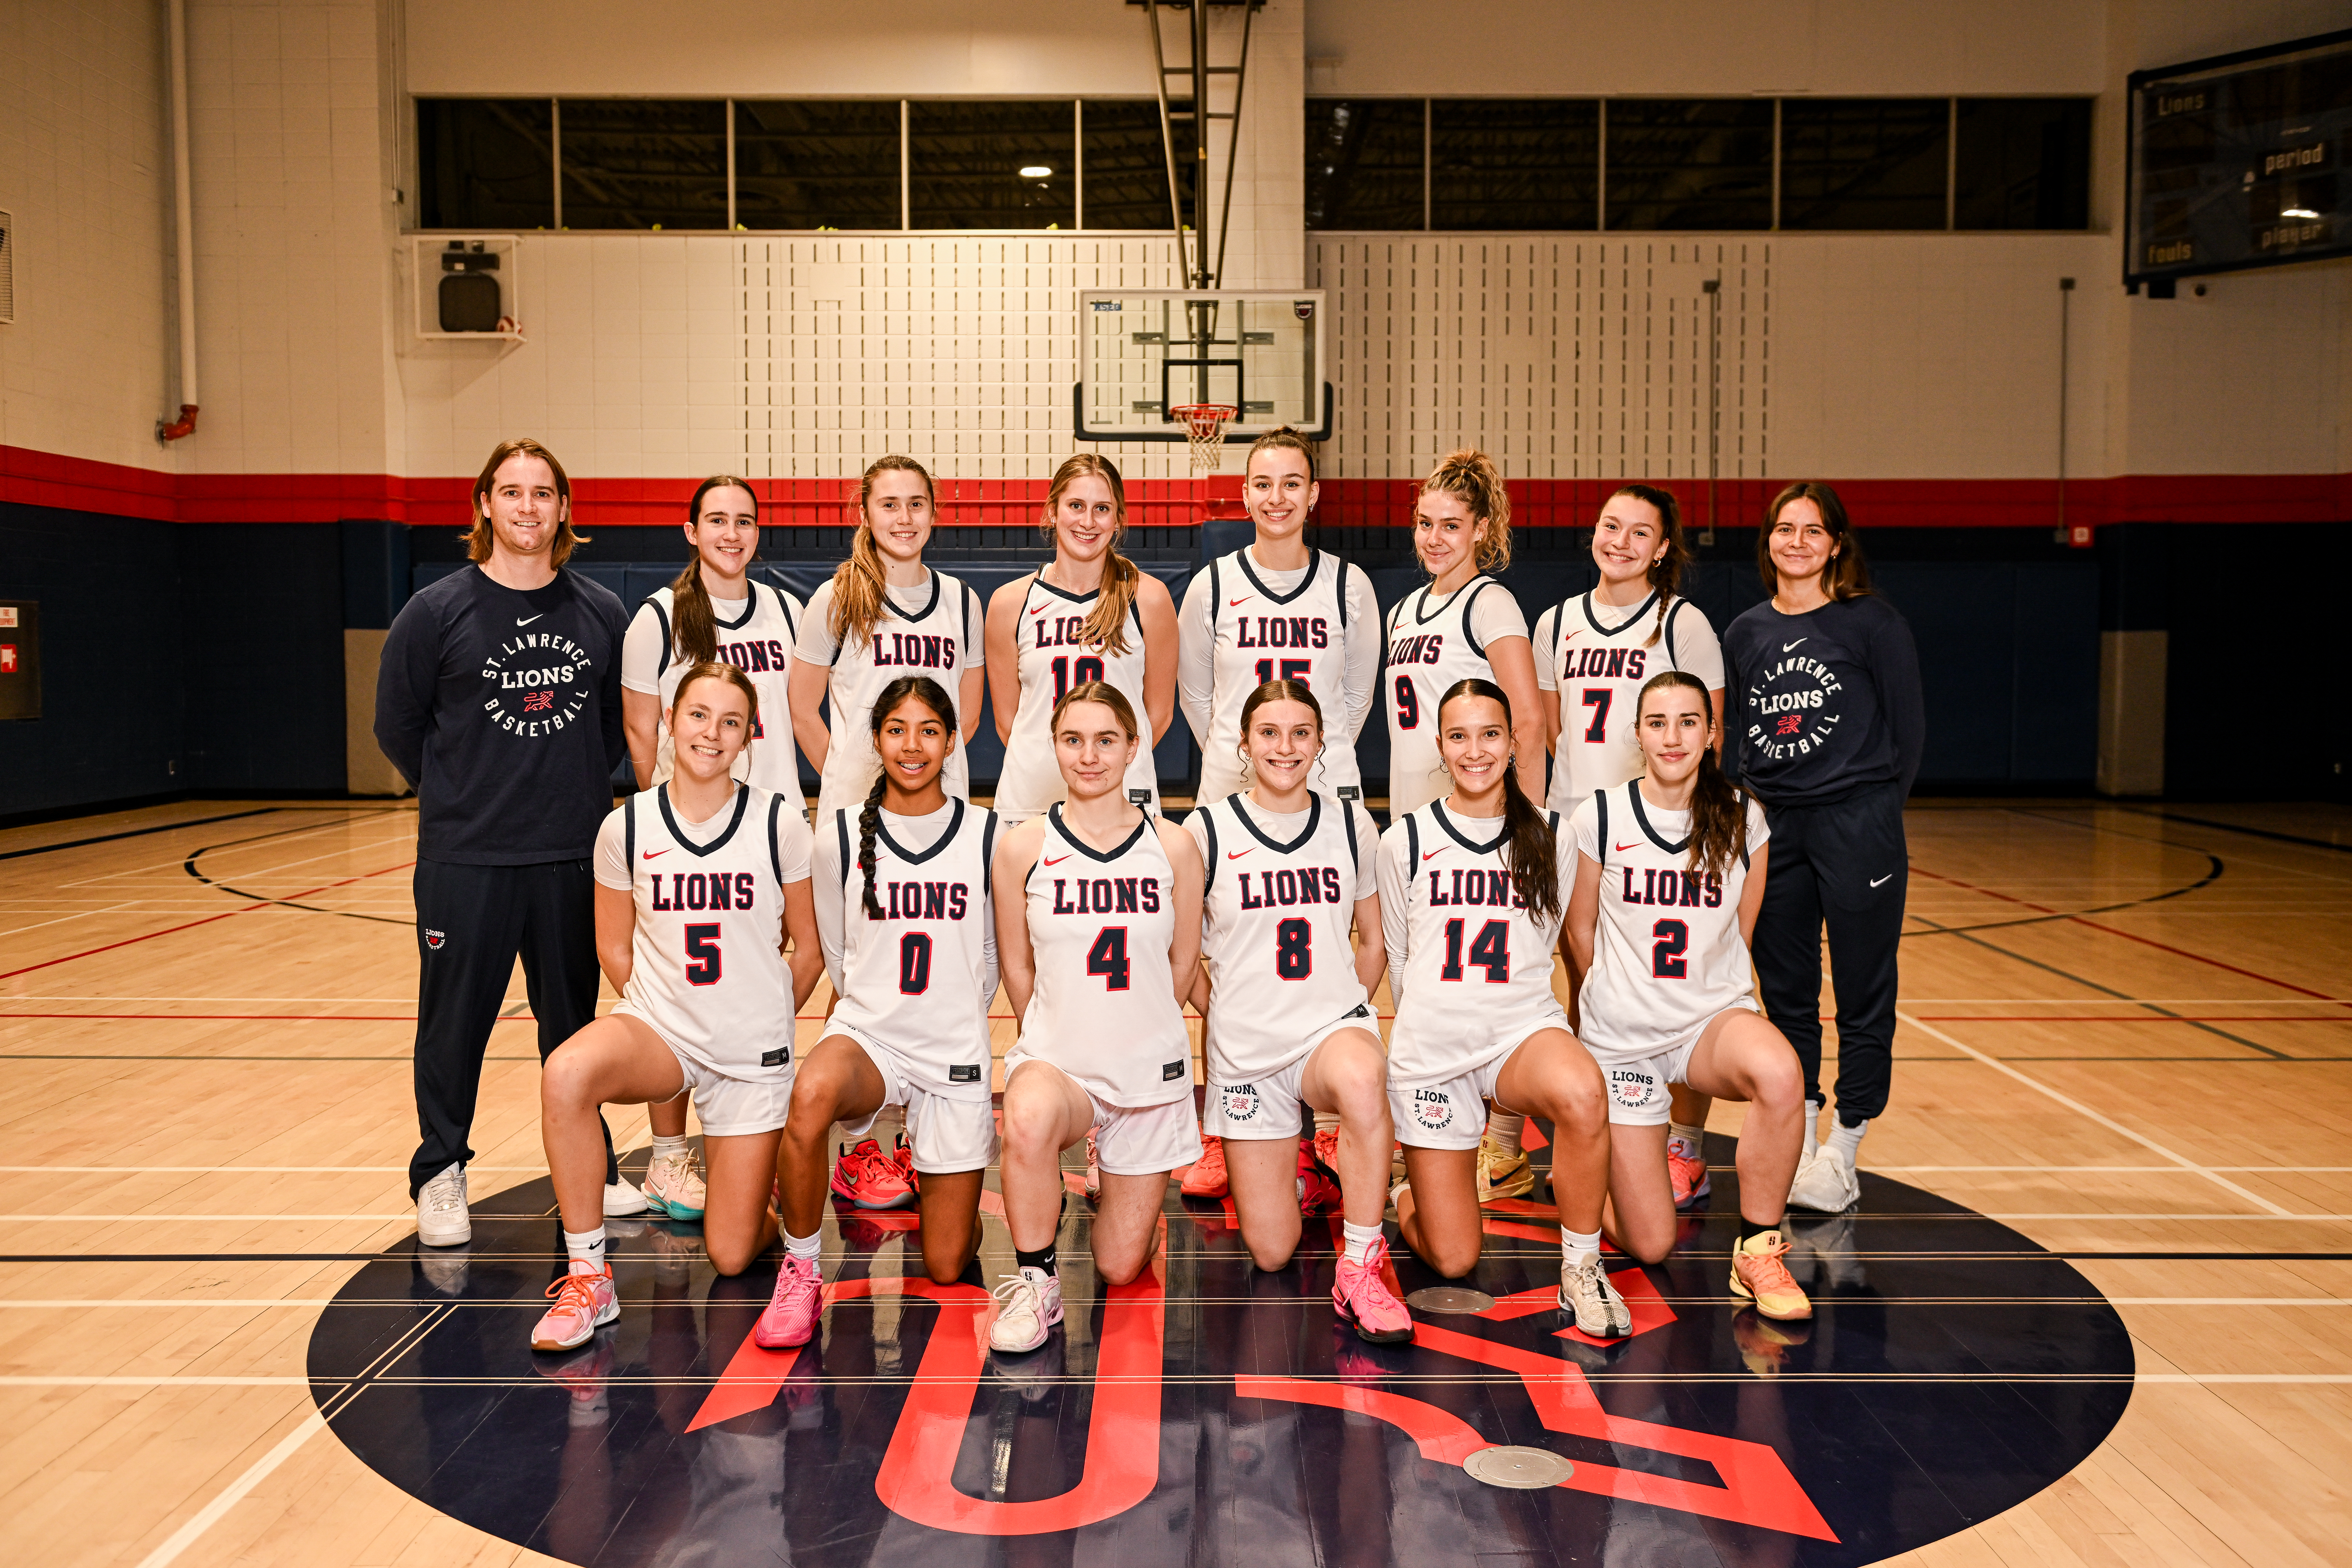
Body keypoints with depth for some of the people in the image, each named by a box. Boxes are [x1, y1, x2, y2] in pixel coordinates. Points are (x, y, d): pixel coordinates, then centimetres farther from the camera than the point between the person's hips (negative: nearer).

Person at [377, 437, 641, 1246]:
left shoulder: (602, 613, 3)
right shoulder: (436, 612, -3)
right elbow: (397, 724, 4)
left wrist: (579, 789, 9)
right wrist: (461, 796, 7)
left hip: (573, 854, 2)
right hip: (465, 856, -2)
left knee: (575, 1019, 12)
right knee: (455, 1020, 6)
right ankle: (440, 1173, 22)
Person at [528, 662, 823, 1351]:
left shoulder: (780, 825, -8)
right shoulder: (626, 828, -4)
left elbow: (808, 950, 2)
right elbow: (614, 948, 8)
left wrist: (761, 1019, 9)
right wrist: (668, 1010, 5)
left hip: (754, 1054, -1)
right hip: (659, 1032, 1)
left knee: (731, 1255, -3)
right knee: (567, 1073, -35)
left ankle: (754, 1177, 34)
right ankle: (587, 1277, -19)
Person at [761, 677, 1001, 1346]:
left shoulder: (987, 834, -2)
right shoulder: (840, 837, -1)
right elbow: (837, 957, 11)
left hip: (957, 1051, 1)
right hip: (866, 1035, 0)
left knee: (946, 1266, 2)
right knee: (811, 1094, -39)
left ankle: (929, 1177, 37)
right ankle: (800, 1275, -17)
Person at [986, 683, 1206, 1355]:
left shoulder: (1174, 846, -4)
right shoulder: (1023, 848, -5)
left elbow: (1182, 964, 7)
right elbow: (1017, 969, 5)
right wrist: (1058, 1043, 8)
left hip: (1150, 1071, 2)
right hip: (1056, 1062, -1)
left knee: (1120, 1269, 7)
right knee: (1031, 1117, -40)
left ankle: (1107, 1179, 42)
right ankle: (1037, 1284, -15)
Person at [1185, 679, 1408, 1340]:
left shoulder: (1350, 824, 4)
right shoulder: (1207, 829, -3)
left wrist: (1346, 1014, 6)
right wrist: (1225, 1016, 1)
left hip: (1335, 1024, 0)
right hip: (1245, 1049, 0)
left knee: (1361, 1076, -40)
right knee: (1271, 1253, 0)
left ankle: (1360, 1270, -23)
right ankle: (1298, 1164, 36)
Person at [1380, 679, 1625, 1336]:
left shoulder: (1550, 838, 5)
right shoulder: (1405, 840, 2)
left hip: (1524, 1029, 1)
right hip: (1431, 1049, -1)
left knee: (1581, 1093, -38)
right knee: (1452, 1261, -3)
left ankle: (1582, 1267, -14)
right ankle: (1406, 1197, 33)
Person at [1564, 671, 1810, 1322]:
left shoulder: (1743, 820, -2)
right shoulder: (1599, 817, -7)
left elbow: (1740, 933, 10)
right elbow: (1580, 930, 5)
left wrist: (1694, 996, 12)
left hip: (1715, 1019, 2)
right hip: (1621, 1038, -1)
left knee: (1779, 1072, -37)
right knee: (1649, 1247, -4)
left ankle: (1758, 1250, -15)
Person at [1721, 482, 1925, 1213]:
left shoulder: (1873, 623, -3)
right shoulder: (1746, 633, 9)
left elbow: (1909, 728, 0)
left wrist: (1874, 808, 0)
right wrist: (1748, 802, 4)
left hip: (1855, 826, -4)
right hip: (1772, 828, 4)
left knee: (1863, 995, 2)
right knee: (1786, 995, 10)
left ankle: (1842, 1155, 12)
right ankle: (1796, 1145, 22)